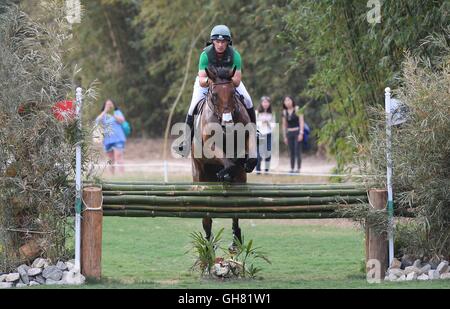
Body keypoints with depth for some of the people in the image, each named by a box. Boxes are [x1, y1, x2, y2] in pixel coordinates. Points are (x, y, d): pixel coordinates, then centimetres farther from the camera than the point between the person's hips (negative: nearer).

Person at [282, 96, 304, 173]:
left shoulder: (297, 109, -5)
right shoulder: (284, 112, 9)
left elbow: (301, 121, -9)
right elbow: (284, 125, 14)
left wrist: (301, 133, -16)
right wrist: (285, 137, 11)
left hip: (297, 132, -5)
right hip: (289, 133, 5)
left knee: (297, 151, -8)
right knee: (291, 152, 3)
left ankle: (298, 168, -5)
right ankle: (292, 168, 6)